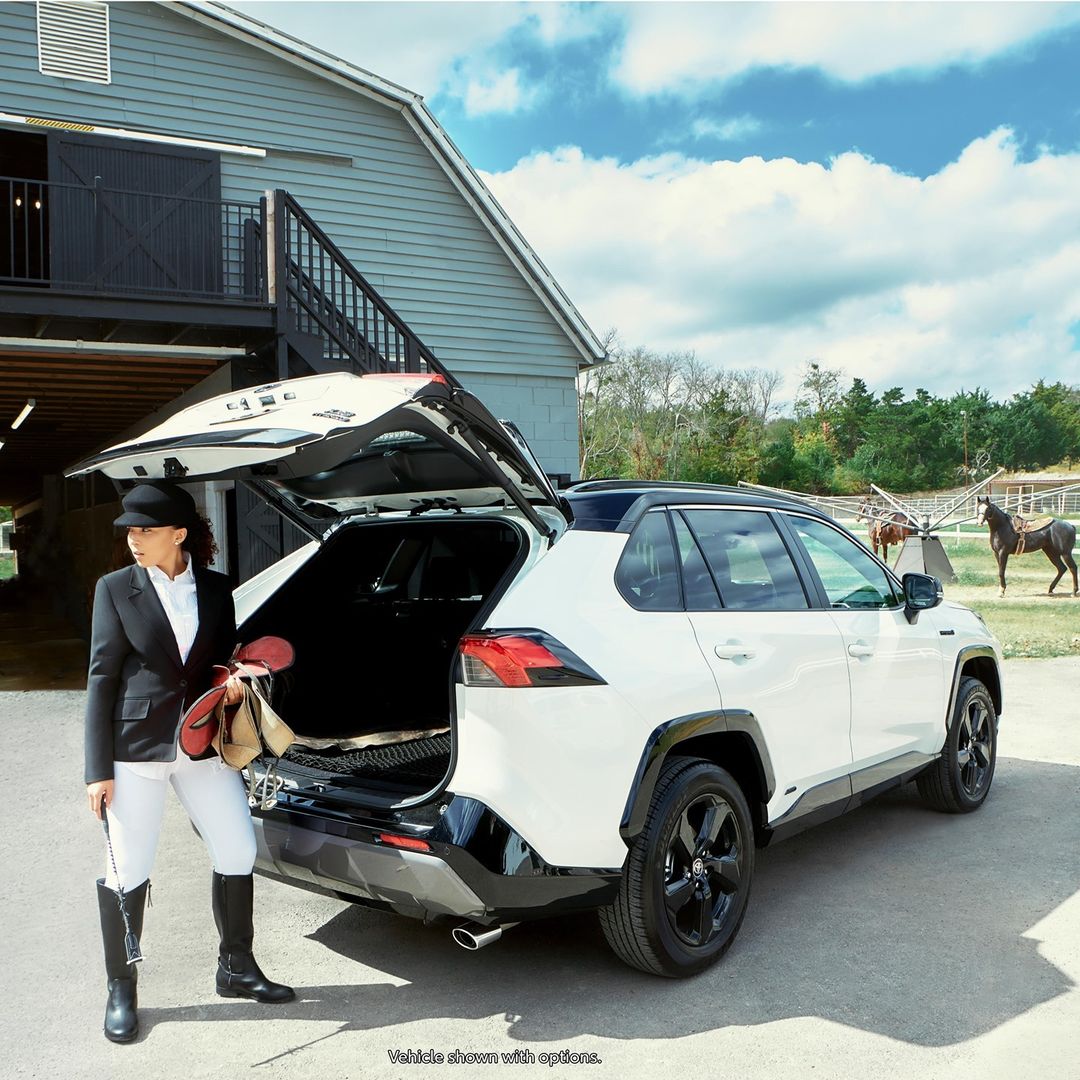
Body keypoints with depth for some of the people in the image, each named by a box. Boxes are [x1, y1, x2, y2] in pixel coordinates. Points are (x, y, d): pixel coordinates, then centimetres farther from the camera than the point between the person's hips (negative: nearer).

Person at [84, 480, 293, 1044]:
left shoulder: (216, 589, 5)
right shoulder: (116, 588, -2)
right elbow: (101, 677, -3)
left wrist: (234, 681, -9)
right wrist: (98, 769, -6)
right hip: (136, 746, -3)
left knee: (238, 853, 6)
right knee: (128, 870, 3)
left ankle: (236, 968, 27)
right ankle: (121, 991, 23)